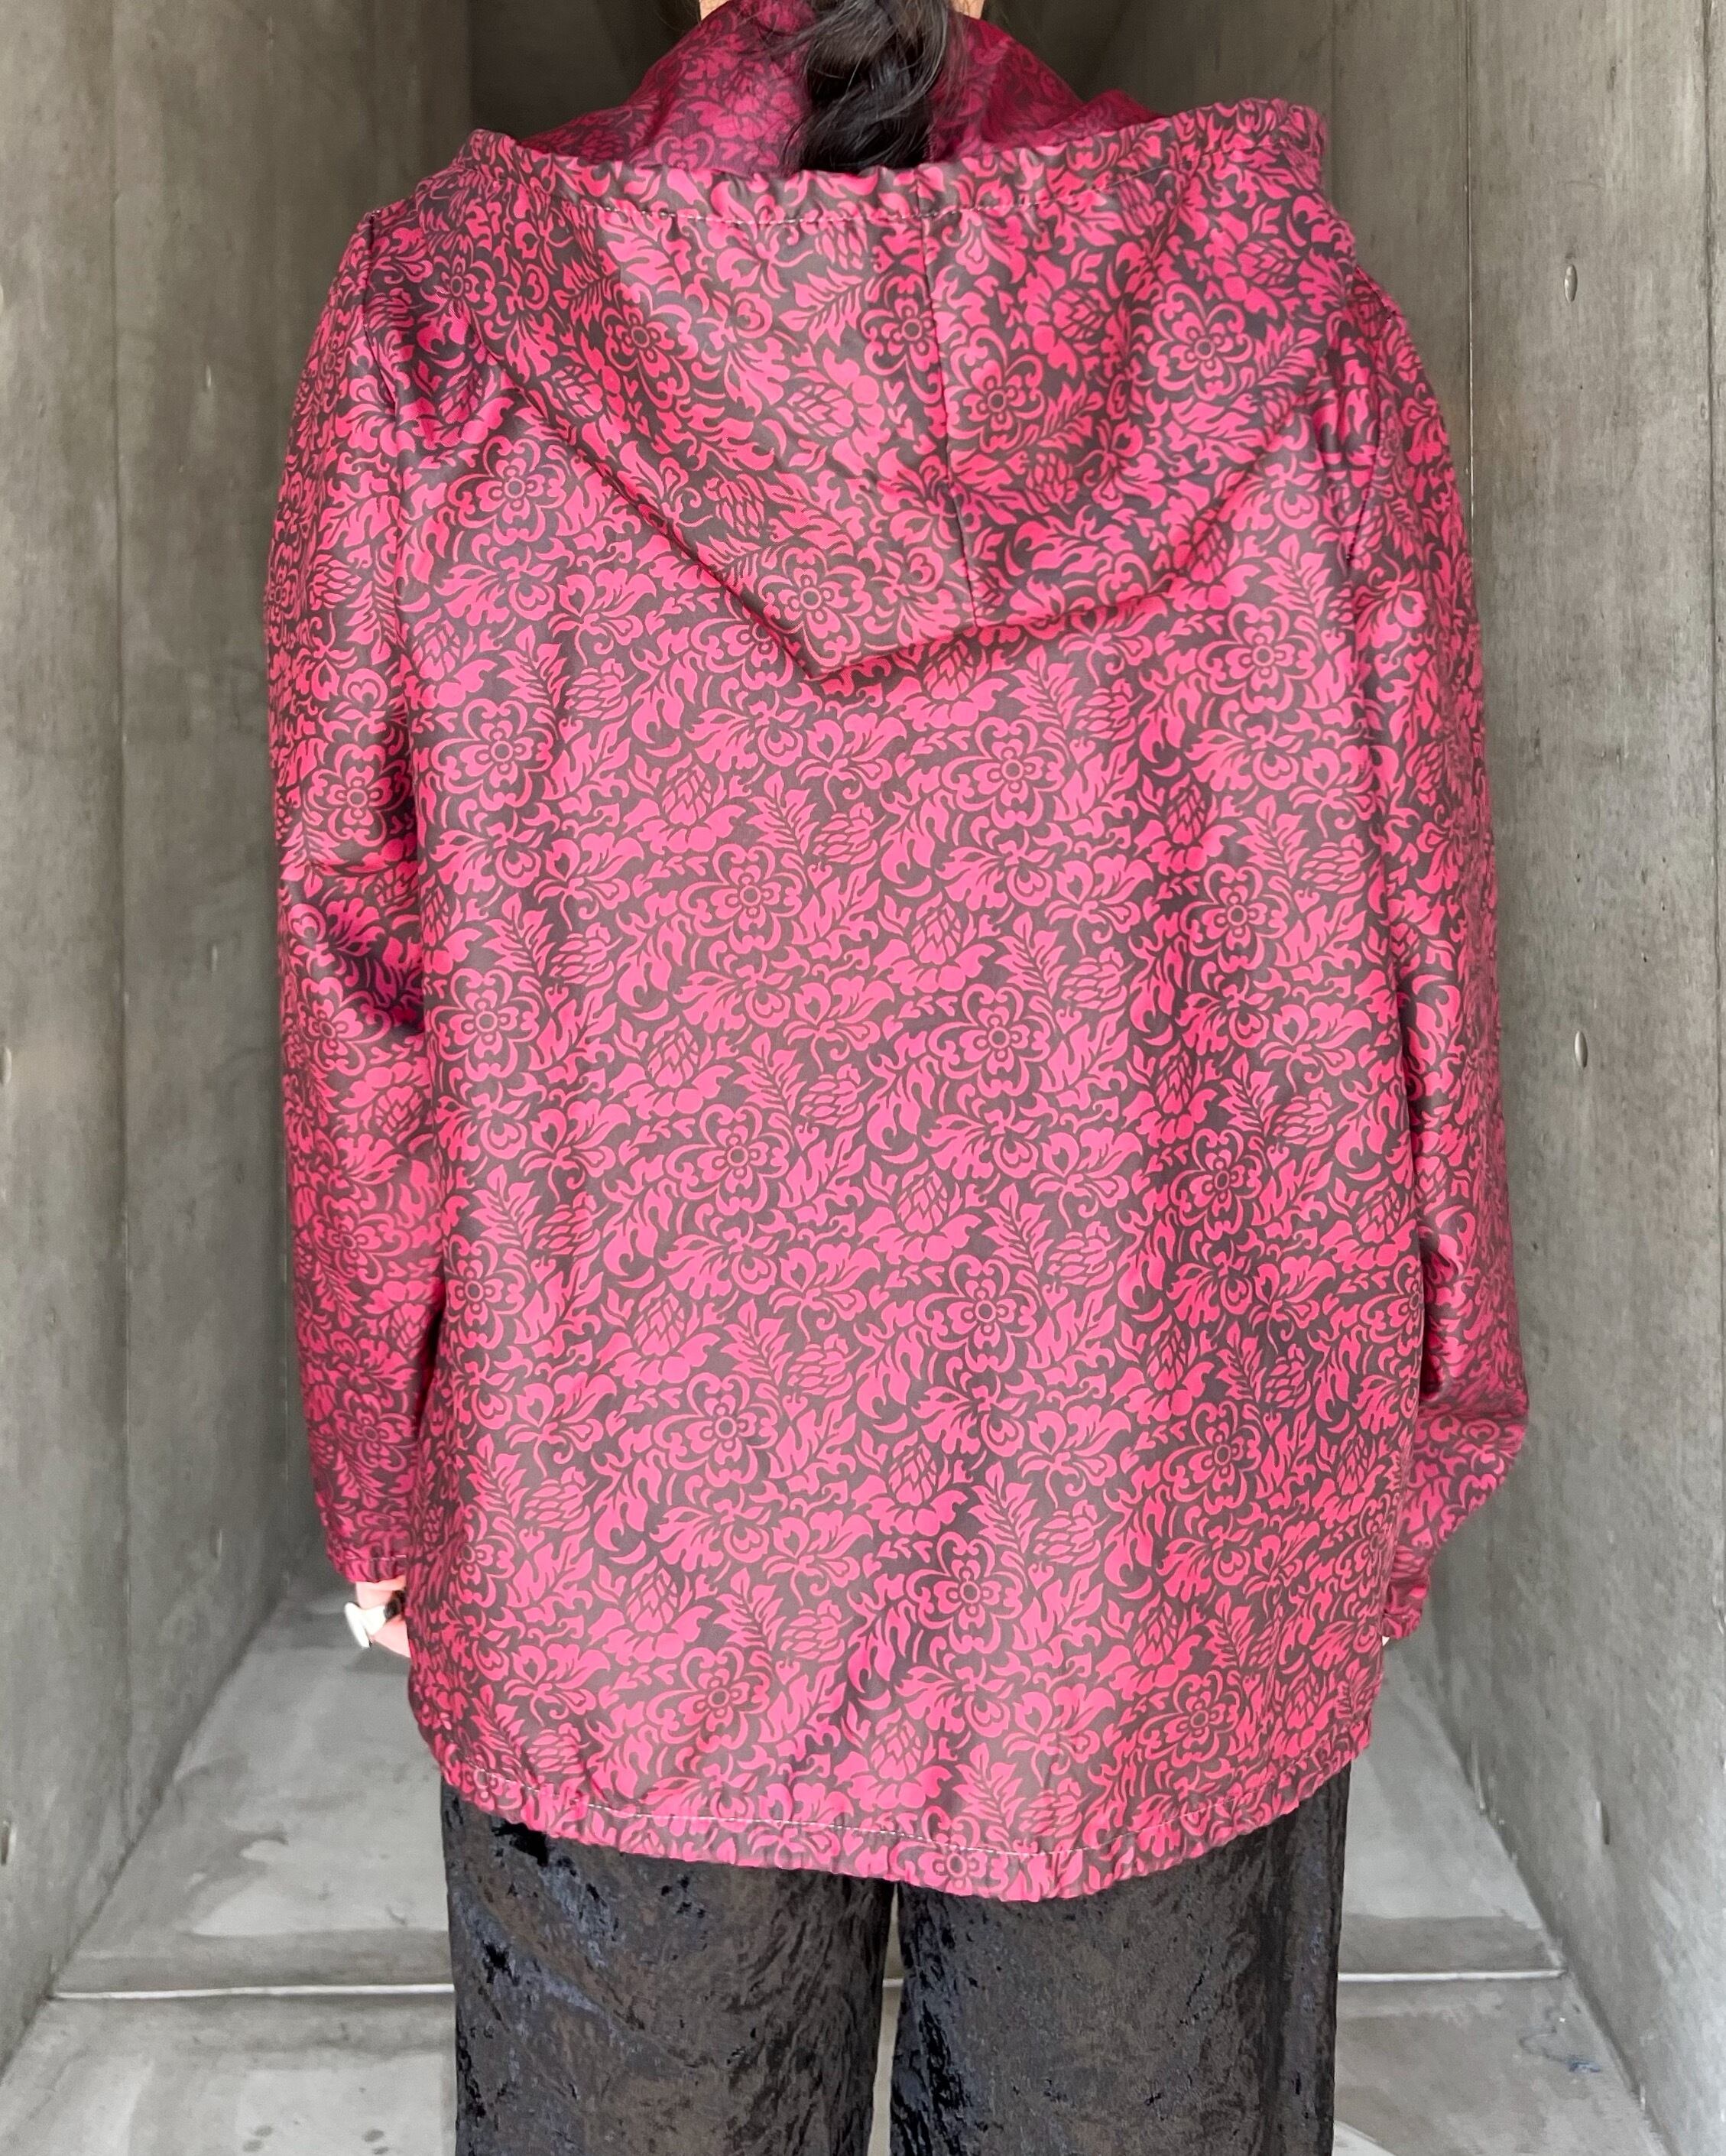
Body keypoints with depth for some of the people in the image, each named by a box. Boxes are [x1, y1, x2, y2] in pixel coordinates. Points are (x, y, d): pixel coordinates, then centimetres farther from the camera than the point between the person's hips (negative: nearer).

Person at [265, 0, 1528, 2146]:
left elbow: (353, 936, -4)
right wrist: (1406, 1447, 11)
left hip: (611, 1567, 0)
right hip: (1170, 1560, 1)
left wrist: (384, 1467, 8)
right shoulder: (1280, 297, -4)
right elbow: (1409, 922, -2)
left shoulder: (440, 302, -6)